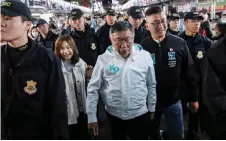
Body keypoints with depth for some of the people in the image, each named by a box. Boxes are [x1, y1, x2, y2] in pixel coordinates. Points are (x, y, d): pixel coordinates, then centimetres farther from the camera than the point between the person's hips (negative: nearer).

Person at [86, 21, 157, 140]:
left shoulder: (145, 56, -7)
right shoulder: (104, 59, -10)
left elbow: (151, 85, 4)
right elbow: (93, 89, -5)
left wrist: (151, 109, 9)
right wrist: (91, 117, -5)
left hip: (140, 114, 0)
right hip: (114, 115, 1)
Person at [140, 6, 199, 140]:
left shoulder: (179, 43, -9)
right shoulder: (142, 47, -11)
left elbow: (190, 72, -2)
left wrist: (194, 97, 2)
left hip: (173, 100, 0)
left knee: (178, 135, 14)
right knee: (153, 134, 21)